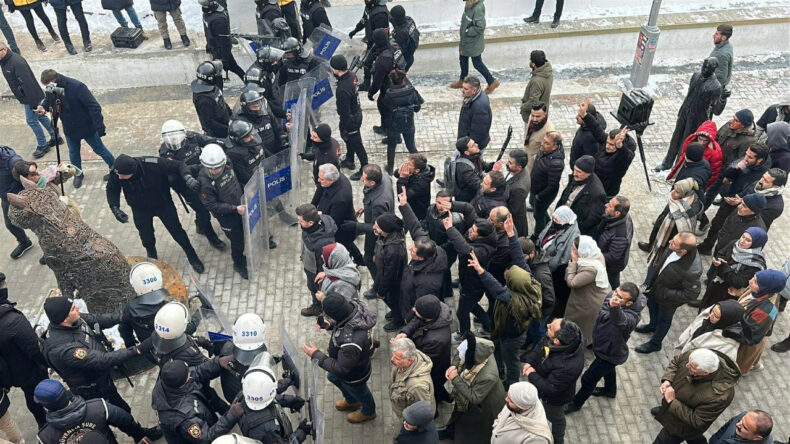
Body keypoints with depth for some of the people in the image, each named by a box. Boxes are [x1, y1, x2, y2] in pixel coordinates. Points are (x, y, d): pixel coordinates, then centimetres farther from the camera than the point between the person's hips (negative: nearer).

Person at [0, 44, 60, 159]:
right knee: (41, 116, 18)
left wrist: (32, 102, -26)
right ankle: (55, 138, 31)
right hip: (25, 98, 10)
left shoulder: (16, 62, -25)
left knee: (31, 120, -1)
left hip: (32, 97, -10)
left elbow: (27, 82, -27)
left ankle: (42, 145, 12)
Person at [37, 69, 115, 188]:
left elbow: (94, 106, -28)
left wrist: (99, 126, -30)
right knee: (73, 153, 18)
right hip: (70, 129, 5)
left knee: (99, 149, 10)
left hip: (86, 126, -5)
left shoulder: (77, 87, -29)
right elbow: (48, 101, 10)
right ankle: (78, 174, 40)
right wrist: (43, 107, -15)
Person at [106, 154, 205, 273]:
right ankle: (152, 258, 48)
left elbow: (178, 165, -27)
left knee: (177, 231, 8)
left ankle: (192, 257, 32)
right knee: (147, 237, 15)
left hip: (163, 204, -2)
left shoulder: (154, 164, -38)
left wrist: (187, 177, -47)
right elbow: (112, 190, -8)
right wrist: (115, 208, -22)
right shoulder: (116, 172, -28)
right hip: (140, 210, 2)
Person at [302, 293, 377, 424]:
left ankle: (368, 412, 61)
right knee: (332, 377, 35)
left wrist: (316, 355, -26)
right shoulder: (354, 305, -27)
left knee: (360, 393, 26)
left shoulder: (351, 342, -50)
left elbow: (341, 369, -33)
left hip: (354, 375, -8)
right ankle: (351, 401, 64)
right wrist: (330, 325, -17)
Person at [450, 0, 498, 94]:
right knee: (463, 58, 23)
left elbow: (480, 27, -35)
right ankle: (462, 81, 44)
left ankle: (492, 82, 24)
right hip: (465, 40, 9)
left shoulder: (478, 8, -32)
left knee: (477, 63, 7)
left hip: (474, 43, -9)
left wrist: (467, 31, -22)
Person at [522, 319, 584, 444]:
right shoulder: (572, 338, -27)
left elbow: (549, 388, -31)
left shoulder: (566, 367, -48)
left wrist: (532, 375, -19)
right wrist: (529, 362, -18)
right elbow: (541, 346, -7)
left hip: (554, 396, -6)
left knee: (555, 417, 25)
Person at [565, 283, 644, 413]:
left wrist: (615, 307, -83)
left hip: (610, 353, -7)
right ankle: (610, 390, 63)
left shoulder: (632, 315, -42)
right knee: (608, 368, 34)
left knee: (588, 379, 9)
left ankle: (576, 403, 36)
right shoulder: (611, 295, -21)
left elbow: (621, 321, -68)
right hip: (603, 345, 7)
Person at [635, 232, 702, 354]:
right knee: (652, 306, 34)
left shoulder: (692, 271, -44)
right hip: (656, 286, 6)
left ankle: (655, 343, 53)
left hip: (668, 299, -6)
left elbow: (691, 294, -28)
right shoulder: (673, 249, -28)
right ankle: (653, 325, 66)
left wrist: (665, 294, -25)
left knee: (664, 320, 24)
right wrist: (652, 277, 2)